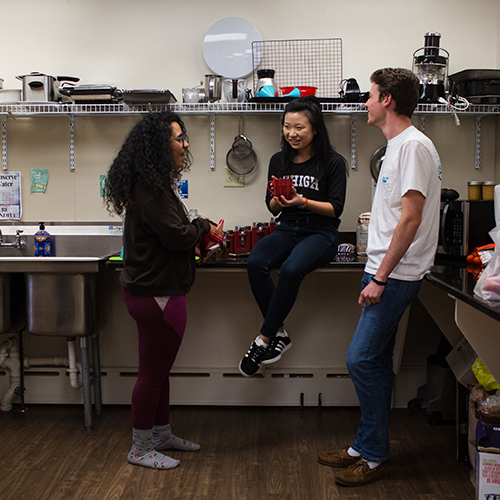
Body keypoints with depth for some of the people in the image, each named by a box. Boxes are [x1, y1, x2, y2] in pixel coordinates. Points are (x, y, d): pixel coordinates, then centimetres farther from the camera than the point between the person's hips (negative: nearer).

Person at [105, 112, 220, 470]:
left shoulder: (152, 182, 14)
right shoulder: (150, 188, -20)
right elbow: (177, 236, -22)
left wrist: (198, 232, 3)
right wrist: (203, 227, -3)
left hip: (151, 288, 11)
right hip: (157, 292, -11)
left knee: (158, 370, 20)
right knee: (153, 373, 2)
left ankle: (161, 434, 34)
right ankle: (141, 449, 16)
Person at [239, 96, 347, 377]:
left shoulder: (333, 162, 0)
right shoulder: (279, 161, 13)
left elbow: (336, 208, -4)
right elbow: (273, 208, 15)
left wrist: (303, 202, -19)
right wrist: (277, 200, -9)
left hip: (321, 232, -4)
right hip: (287, 229, 4)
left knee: (291, 269, -35)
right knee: (255, 263, -28)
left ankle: (264, 339, -21)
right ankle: (279, 334, -17)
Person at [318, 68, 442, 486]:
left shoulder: (413, 146, -14)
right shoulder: (398, 145, 17)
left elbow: (410, 220, -21)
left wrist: (381, 278, -20)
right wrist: (377, 273, 17)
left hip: (396, 276, -10)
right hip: (386, 272, 10)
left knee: (362, 359, -8)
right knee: (376, 361, 14)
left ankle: (375, 457, 5)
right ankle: (365, 447, 25)